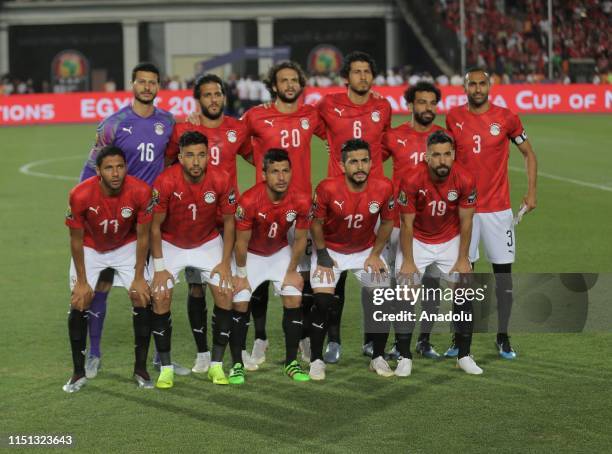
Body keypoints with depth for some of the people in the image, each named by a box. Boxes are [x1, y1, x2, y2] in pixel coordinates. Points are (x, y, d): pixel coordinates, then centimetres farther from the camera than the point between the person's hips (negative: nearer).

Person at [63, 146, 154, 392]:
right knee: (79, 303, -10)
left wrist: (139, 277, -12)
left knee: (142, 299, -10)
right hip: (90, 249, -1)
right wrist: (82, 281, -13)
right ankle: (79, 372, 3)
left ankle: (140, 368, 4)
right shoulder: (80, 195, -32)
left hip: (126, 247, 1)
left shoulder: (140, 192, -29)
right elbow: (76, 239, -16)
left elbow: (142, 236, -14)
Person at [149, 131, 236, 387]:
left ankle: (216, 365, 1)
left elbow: (228, 222, -6)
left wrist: (225, 263, -10)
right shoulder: (166, 182, -26)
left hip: (208, 243, 2)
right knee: (160, 297, -14)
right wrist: (159, 267, -16)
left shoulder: (221, 181, -21)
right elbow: (155, 226, -15)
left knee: (225, 294, -11)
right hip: (170, 244, -1)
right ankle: (166, 368, -3)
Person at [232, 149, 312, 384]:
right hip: (251, 255, -2)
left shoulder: (301, 201, -24)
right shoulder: (249, 201, -33)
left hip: (281, 253, 2)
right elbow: (241, 241, -19)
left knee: (294, 301, -5)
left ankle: (291, 362, 7)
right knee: (239, 304, -9)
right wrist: (241, 274, -9)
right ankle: (237, 365, 2)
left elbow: (300, 238, -8)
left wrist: (292, 271, -1)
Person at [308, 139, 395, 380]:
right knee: (322, 302, -16)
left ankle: (378, 358, 13)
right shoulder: (328, 188, -27)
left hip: (366, 250, 2)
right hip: (330, 250, -2)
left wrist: (375, 254, -2)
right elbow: (316, 223, -10)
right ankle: (316, 360, 1)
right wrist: (323, 256, -9)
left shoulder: (383, 188, -21)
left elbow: (387, 222, -2)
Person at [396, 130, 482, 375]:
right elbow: (407, 224, -16)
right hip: (417, 240, -2)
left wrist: (462, 259, -7)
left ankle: (464, 355, 9)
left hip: (450, 240, 2)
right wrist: (408, 261, -13)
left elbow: (465, 222, -10)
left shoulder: (465, 180, -22)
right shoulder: (412, 181, -28)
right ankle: (404, 357, 1)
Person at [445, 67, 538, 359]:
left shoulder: (506, 118, -2)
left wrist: (531, 192, 1)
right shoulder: (454, 118, 2)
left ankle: (503, 338, 11)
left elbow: (528, 154, 8)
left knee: (503, 270, 1)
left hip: (498, 208, -1)